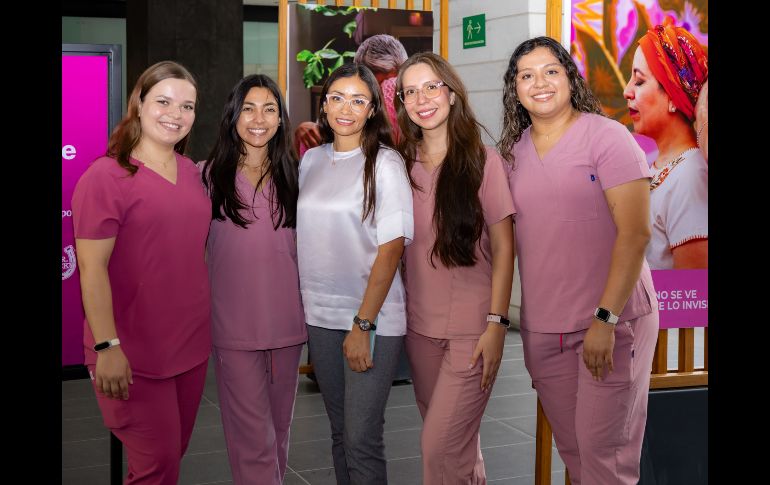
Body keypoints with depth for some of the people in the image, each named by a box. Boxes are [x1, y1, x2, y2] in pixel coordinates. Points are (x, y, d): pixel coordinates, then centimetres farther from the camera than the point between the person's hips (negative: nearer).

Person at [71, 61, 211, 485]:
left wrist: (212, 320, 18)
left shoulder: (190, 171, 9)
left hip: (191, 345, 7)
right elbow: (91, 266, -16)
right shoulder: (106, 175, -13)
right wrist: (107, 347, -20)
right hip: (134, 356, -7)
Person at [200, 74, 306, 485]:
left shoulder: (291, 174, 10)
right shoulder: (211, 174, 0)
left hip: (286, 320, 3)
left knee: (280, 425, 16)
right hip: (234, 323, -3)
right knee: (252, 437, -5)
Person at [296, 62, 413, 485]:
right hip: (319, 315, 5)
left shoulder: (385, 163, -7)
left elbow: (391, 248, -11)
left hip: (371, 317, -5)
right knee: (340, 432, 14)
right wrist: (298, 307, 7)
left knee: (362, 439, -5)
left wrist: (363, 324, -16)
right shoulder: (311, 160, 9)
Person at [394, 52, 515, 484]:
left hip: (472, 328, -4)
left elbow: (503, 247, -7)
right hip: (420, 325, 4)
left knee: (440, 446, -9)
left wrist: (497, 323, -13)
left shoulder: (484, 161, -5)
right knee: (456, 439, 14)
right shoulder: (402, 164, 5)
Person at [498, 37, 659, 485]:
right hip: (542, 329, 5)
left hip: (610, 322, -5)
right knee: (570, 448, 13)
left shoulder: (606, 136, -8)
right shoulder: (515, 151, 9)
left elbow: (636, 233, -13)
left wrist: (606, 319, -18)